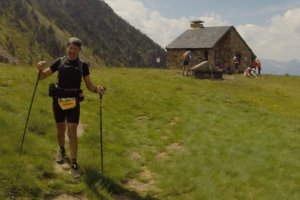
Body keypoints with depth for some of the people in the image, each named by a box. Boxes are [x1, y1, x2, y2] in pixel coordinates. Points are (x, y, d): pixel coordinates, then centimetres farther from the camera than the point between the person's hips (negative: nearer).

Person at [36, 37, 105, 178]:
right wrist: (40, 68, -22)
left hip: (73, 102, -2)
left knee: (72, 132, -9)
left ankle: (74, 166, -2)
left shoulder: (83, 65, -1)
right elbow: (42, 77, 1)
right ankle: (62, 150, 45)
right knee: (60, 130, 15)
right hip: (58, 101, 2)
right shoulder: (60, 62, 0)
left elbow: (89, 86, 0)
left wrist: (97, 90, -22)